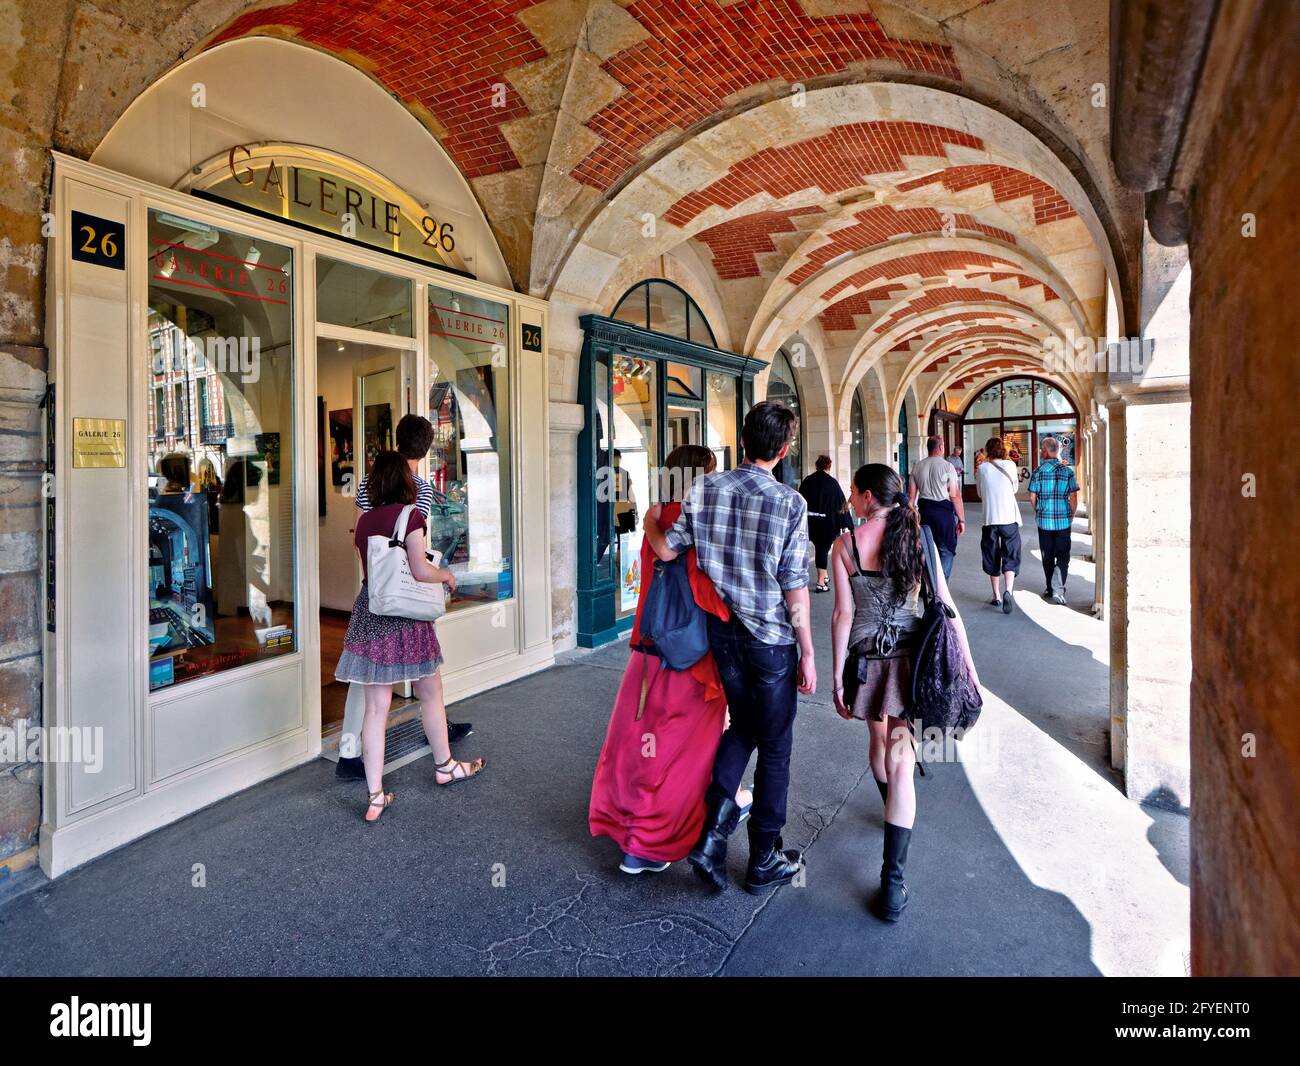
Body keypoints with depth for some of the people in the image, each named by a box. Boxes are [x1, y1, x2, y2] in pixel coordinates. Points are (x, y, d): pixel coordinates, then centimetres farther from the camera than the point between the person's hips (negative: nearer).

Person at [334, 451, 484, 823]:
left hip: (369, 611, 5)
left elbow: (368, 568, 14)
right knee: (430, 694, 15)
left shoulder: (364, 520, 7)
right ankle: (445, 766, 33)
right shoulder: (409, 514, -11)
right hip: (405, 614, -5)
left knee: (376, 708, 6)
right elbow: (420, 571, -15)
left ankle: (375, 797, 10)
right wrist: (446, 575, 5)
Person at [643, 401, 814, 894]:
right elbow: (795, 589, -13)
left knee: (742, 727, 25)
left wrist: (650, 523, 18)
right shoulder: (790, 502, -15)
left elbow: (667, 550, -3)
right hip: (773, 640, -4)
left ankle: (712, 833, 15)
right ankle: (764, 860, 27)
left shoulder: (705, 488, -6)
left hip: (723, 632, 4)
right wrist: (807, 654, -4)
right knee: (774, 747, 13)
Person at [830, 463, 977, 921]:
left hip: (865, 659, 0)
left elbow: (843, 614, -8)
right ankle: (892, 882, -2)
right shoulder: (917, 538, -3)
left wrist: (837, 677, -3)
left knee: (879, 738, 25)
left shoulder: (845, 545, -7)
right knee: (900, 762, 0)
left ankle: (893, 812, 51)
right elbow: (946, 605, -3)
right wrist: (967, 661, 6)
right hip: (910, 657, 0)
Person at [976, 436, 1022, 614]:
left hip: (990, 519, 1)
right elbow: (1014, 488, 12)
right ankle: (1008, 591, -19)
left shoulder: (982, 468, -2)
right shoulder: (1010, 465, -2)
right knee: (1010, 558, 3)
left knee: (992, 558, 13)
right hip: (1010, 519, 0)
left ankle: (997, 596, 19)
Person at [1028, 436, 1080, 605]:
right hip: (1063, 520, 0)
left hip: (1044, 520, 0)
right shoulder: (1068, 470, -3)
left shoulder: (1038, 471, -5)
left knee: (1047, 556, 12)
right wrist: (1072, 515, 13)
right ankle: (1058, 589, -15)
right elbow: (1074, 497, -2)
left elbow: (1032, 497, -4)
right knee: (1063, 556, 5)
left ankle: (1051, 589, 22)